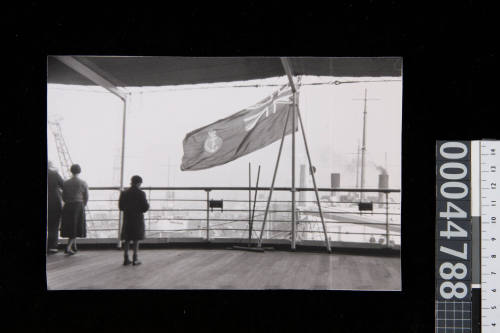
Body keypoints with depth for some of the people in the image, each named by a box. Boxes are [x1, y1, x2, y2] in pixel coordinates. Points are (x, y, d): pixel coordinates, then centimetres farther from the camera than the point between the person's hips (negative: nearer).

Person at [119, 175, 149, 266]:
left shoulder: (124, 193, 1)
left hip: (127, 219, 3)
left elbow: (121, 207, 4)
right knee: (136, 240, 5)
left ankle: (126, 259, 10)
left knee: (127, 240, 10)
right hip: (137, 219, -3)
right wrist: (147, 204, 10)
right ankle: (135, 259, 5)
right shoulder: (141, 193, -11)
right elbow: (145, 207, -12)